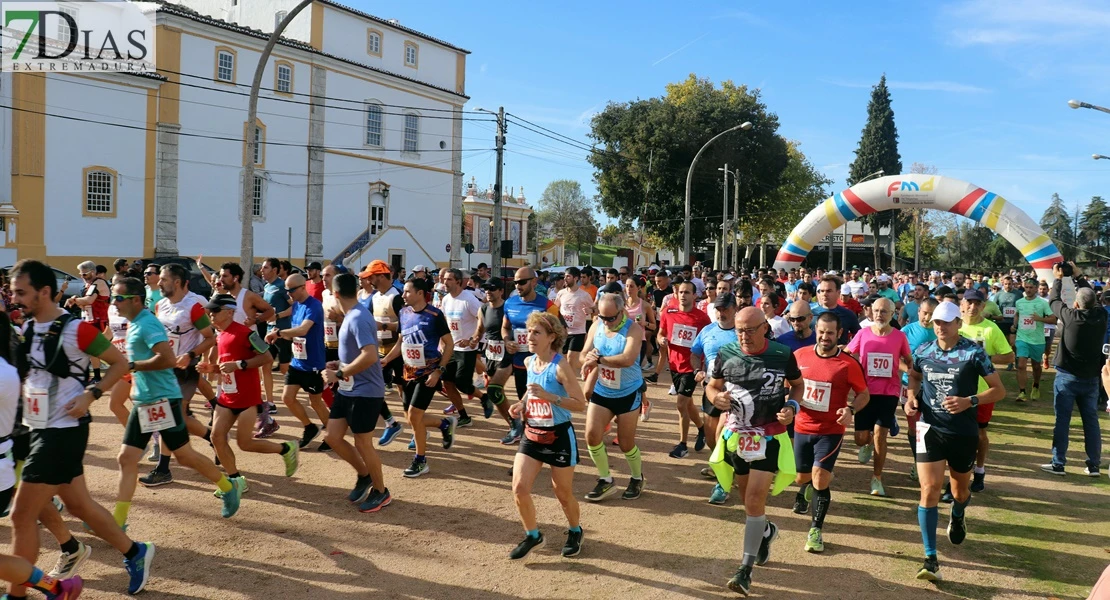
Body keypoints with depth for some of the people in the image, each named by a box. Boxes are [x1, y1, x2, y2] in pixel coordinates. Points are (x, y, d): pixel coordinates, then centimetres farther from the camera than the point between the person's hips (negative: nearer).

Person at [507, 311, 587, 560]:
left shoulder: (560, 366, -19)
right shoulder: (529, 362, 1)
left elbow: (580, 403, -21)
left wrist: (548, 396, -30)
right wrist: (522, 404, 3)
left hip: (559, 437, -6)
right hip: (532, 435, 6)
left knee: (563, 492, 9)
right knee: (519, 487, -5)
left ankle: (575, 532, 38)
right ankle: (532, 535, 19)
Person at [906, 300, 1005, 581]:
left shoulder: (974, 352, -10)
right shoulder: (923, 352, 0)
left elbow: (999, 390, -7)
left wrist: (969, 401, -22)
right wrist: (911, 396, 0)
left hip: (964, 432, -1)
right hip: (931, 429, 1)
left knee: (960, 488, 19)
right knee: (930, 491, -10)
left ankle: (958, 517, 57)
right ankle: (931, 558, -5)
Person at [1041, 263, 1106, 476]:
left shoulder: (1070, 316, -16)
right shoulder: (1101, 316, -5)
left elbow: (1053, 301, 2)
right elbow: (1091, 297, 15)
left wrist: (1058, 278, 17)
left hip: (1067, 377, -4)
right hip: (1091, 378, 4)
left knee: (1062, 421, 1)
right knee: (1091, 421, 9)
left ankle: (1058, 464, 5)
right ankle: (1094, 465, 14)